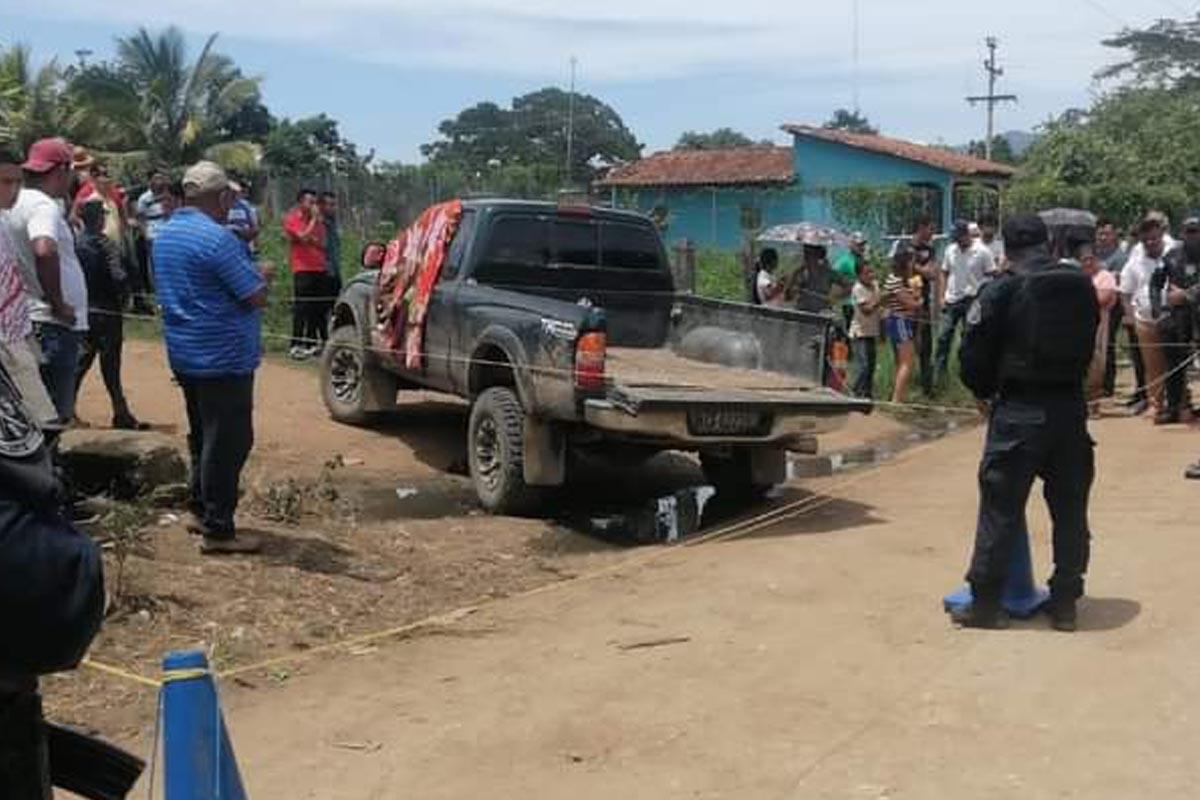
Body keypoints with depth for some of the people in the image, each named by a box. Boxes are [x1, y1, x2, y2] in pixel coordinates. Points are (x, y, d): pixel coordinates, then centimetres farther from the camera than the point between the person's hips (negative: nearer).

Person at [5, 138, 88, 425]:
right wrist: (58, 304, -25)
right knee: (54, 413, -5)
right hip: (54, 326, -10)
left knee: (51, 411, 19)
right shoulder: (43, 206, -16)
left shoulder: (21, 202, 13)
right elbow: (44, 251, -35)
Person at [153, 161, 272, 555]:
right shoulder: (217, 238, -19)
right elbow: (257, 296, -18)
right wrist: (262, 274, 4)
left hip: (184, 353, 9)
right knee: (228, 441, -3)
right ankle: (218, 529, -1)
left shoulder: (165, 234, 11)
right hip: (224, 356, -9)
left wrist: (250, 273, 16)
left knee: (203, 435, 19)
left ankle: (202, 510, 27)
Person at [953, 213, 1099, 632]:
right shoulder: (1082, 286, 5)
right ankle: (1065, 603, 19)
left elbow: (973, 356, -5)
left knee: (1000, 508, 3)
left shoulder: (1003, 290, -8)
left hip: (1019, 411, -4)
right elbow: (1089, 348, 11)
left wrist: (985, 392, 13)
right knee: (1070, 510, 12)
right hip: (1071, 408, 4)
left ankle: (985, 603, 8)